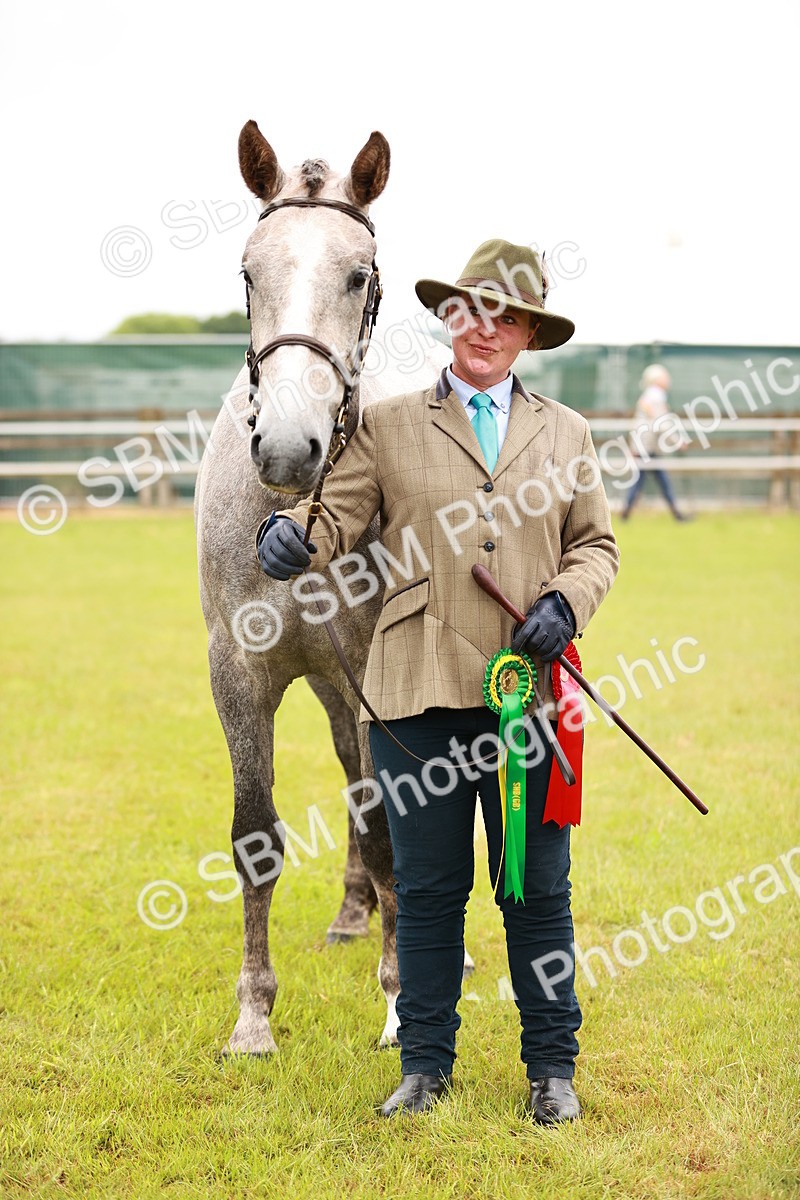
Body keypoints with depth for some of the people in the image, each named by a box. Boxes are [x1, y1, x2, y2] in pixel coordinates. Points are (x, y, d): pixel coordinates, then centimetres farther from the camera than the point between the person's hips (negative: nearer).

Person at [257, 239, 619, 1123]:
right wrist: (292, 535, -24)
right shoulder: (387, 426, 8)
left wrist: (567, 602, -5)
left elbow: (596, 543, 15)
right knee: (427, 887, 7)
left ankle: (552, 1067, 19)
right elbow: (339, 512, -1)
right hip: (422, 691, -1)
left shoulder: (566, 432, 14)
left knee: (537, 889, 6)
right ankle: (425, 1065, 19)